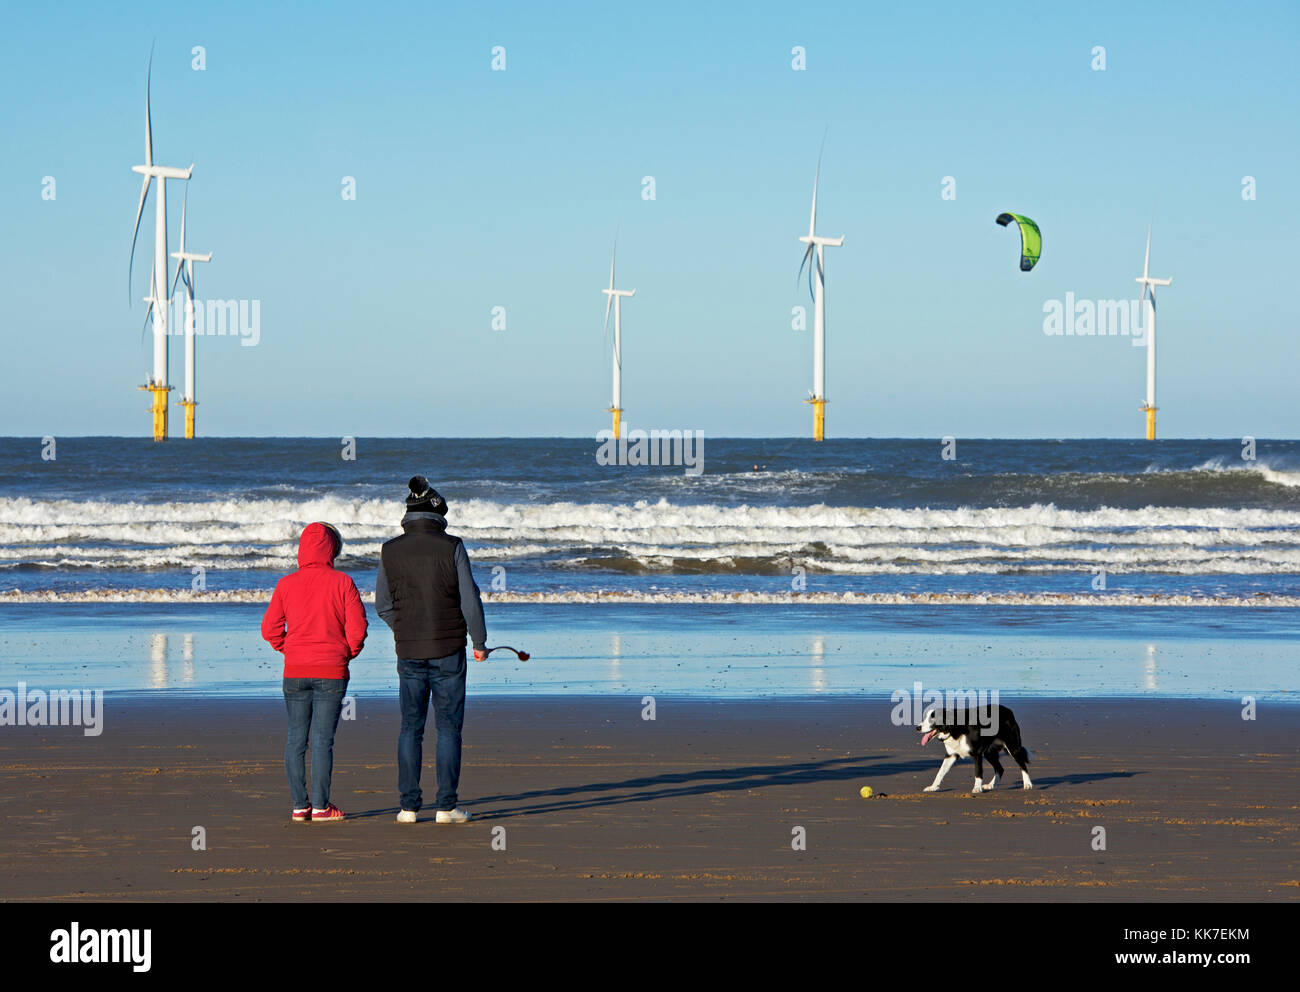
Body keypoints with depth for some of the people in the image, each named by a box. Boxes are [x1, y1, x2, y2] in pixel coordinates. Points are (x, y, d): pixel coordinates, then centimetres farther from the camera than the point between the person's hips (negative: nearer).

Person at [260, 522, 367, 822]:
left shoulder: (286, 584, 1)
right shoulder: (342, 583, -5)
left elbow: (270, 629, 0)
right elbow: (357, 628, -8)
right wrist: (348, 653, 9)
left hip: (295, 673, 2)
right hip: (331, 673, -2)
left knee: (296, 739, 8)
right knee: (323, 740, 0)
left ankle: (300, 805, 8)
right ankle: (320, 806, -1)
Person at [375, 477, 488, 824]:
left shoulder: (390, 551, -1)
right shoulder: (451, 548, -9)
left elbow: (383, 605, 7)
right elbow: (470, 601, -7)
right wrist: (479, 642, 7)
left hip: (409, 652, 2)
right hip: (448, 652, -2)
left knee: (410, 728, 9)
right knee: (449, 728, 3)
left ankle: (409, 805, 6)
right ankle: (446, 806, 1)